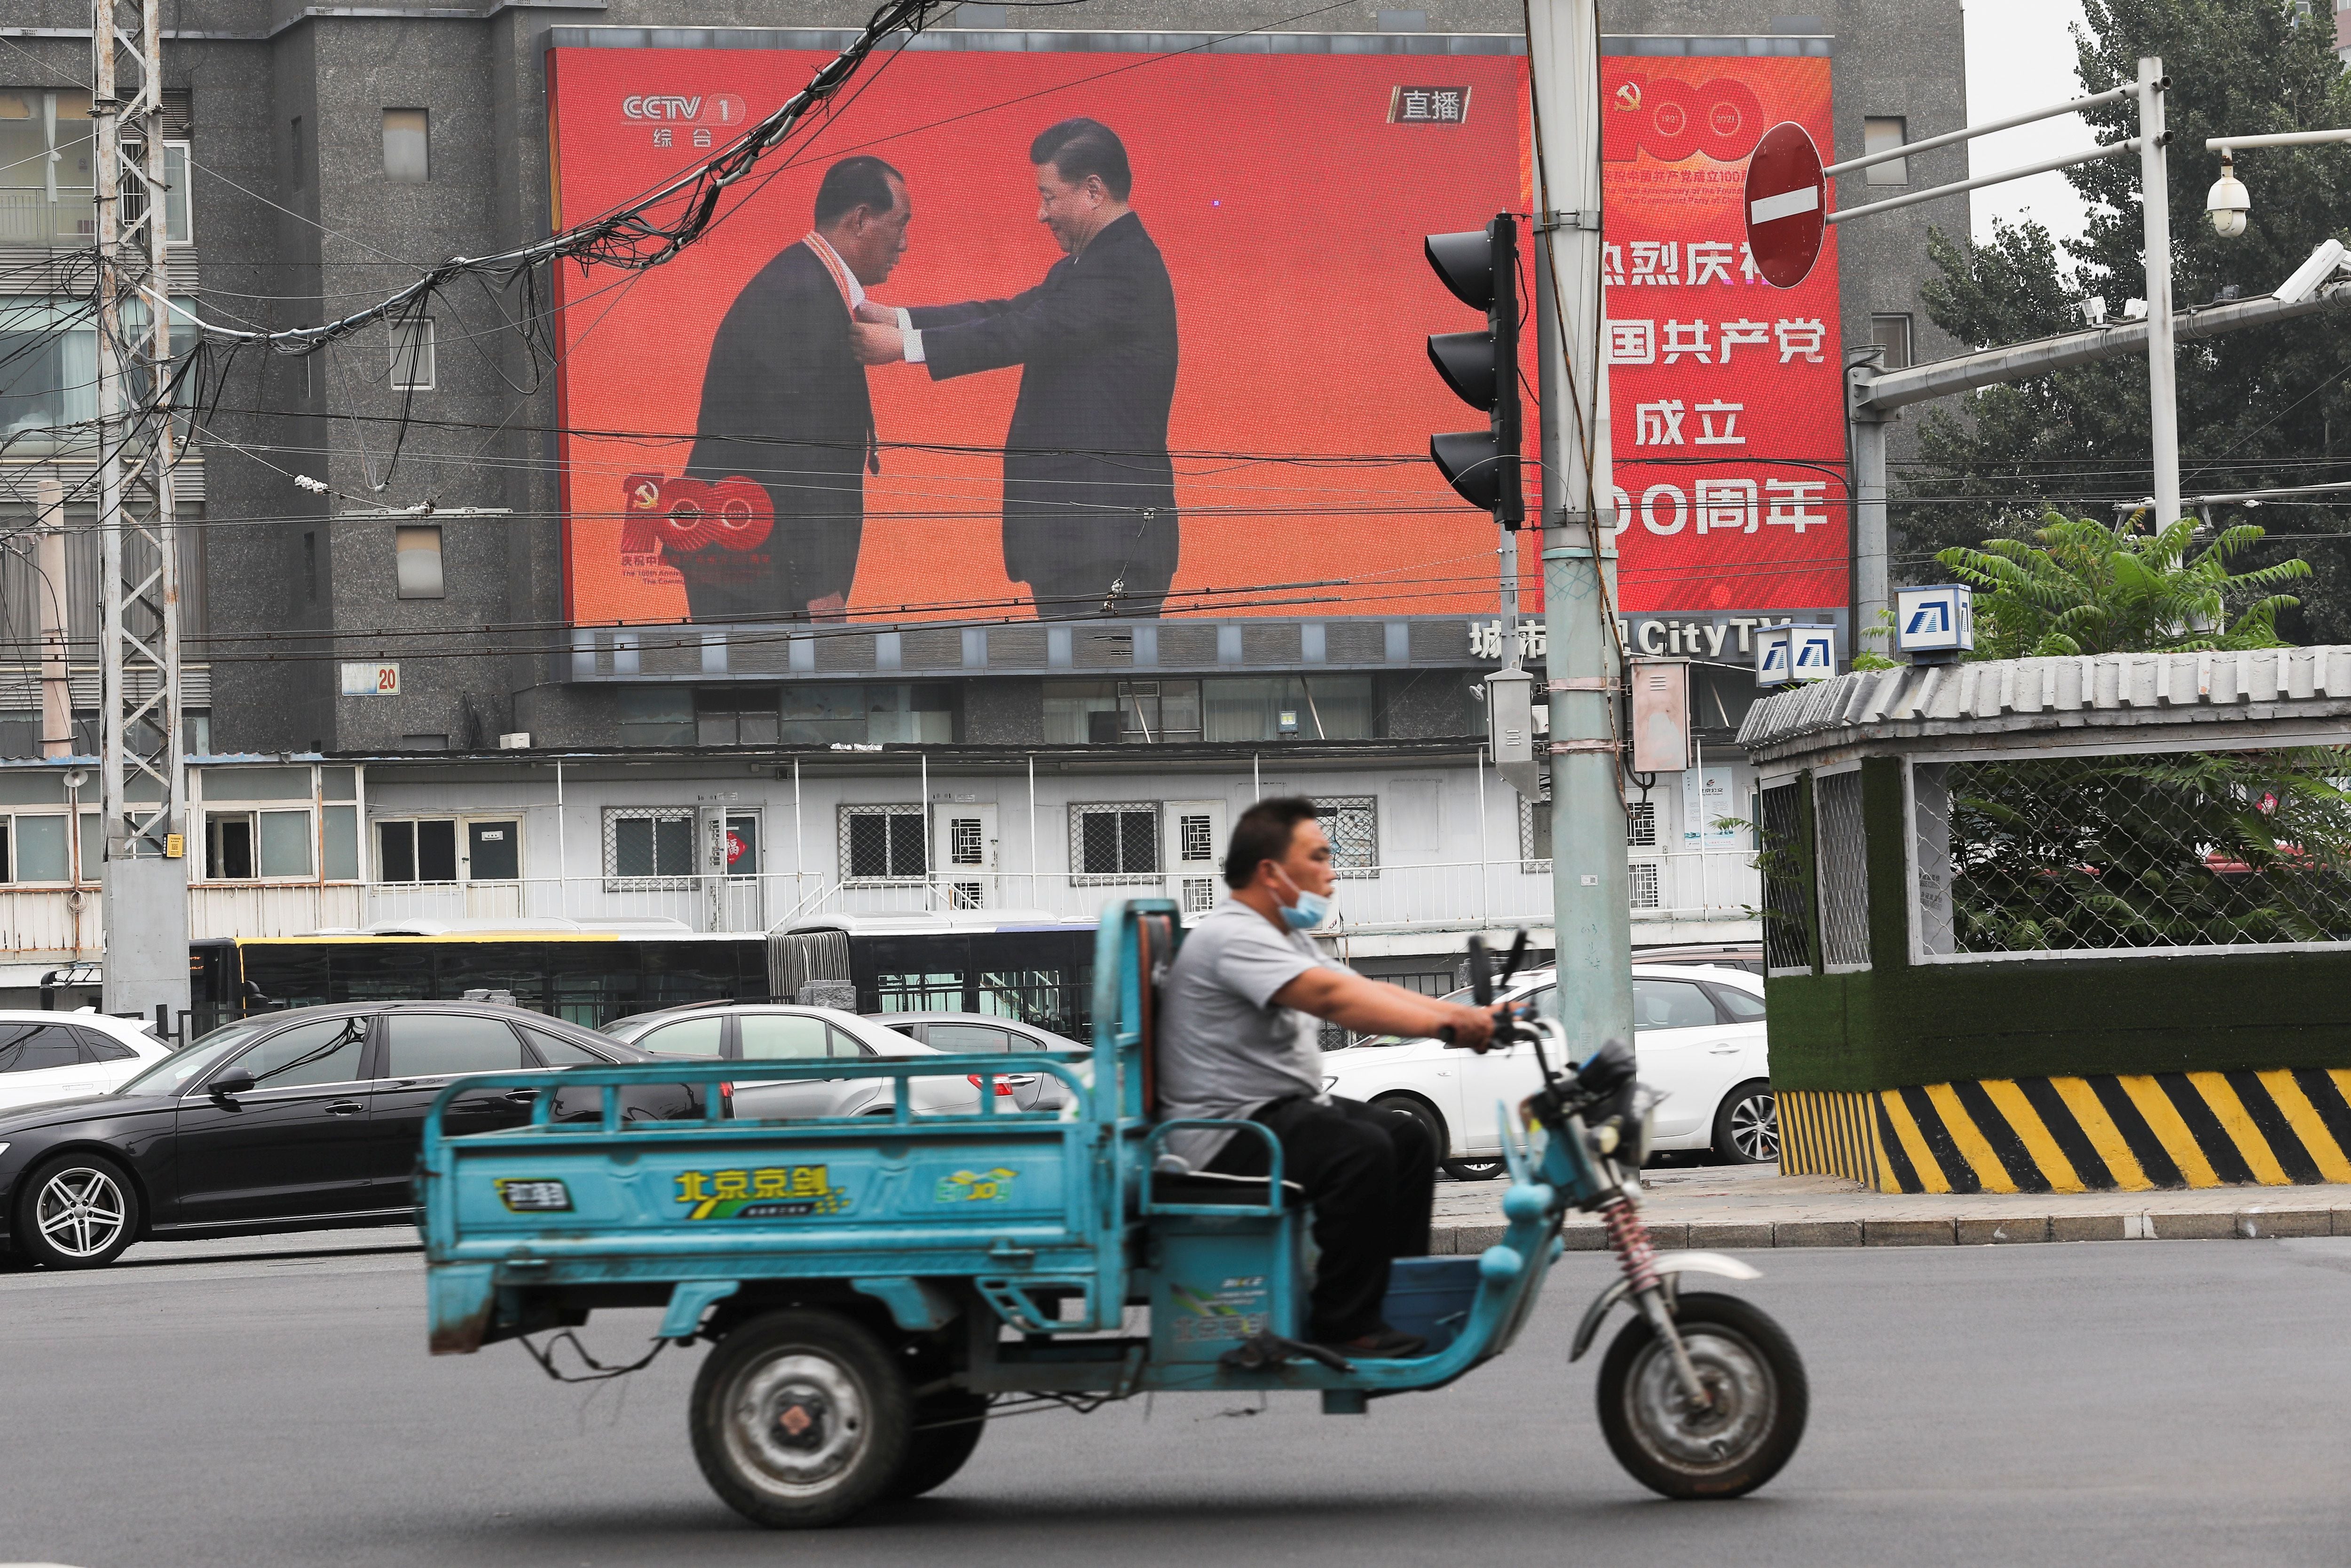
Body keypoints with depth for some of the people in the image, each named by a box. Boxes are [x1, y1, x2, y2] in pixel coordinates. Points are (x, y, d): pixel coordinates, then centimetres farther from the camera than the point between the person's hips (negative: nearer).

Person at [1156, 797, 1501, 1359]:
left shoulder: (1284, 937, 18)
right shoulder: (1234, 937, -18)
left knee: (1409, 1139, 10)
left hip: (1279, 1109, 11)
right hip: (1229, 1130, -11)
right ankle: (1344, 1327, -22)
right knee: (1361, 1153, -28)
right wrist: (1447, 1024, -34)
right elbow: (1334, 997, -30)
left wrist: (1470, 1016, -3)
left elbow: (1370, 992, 11)